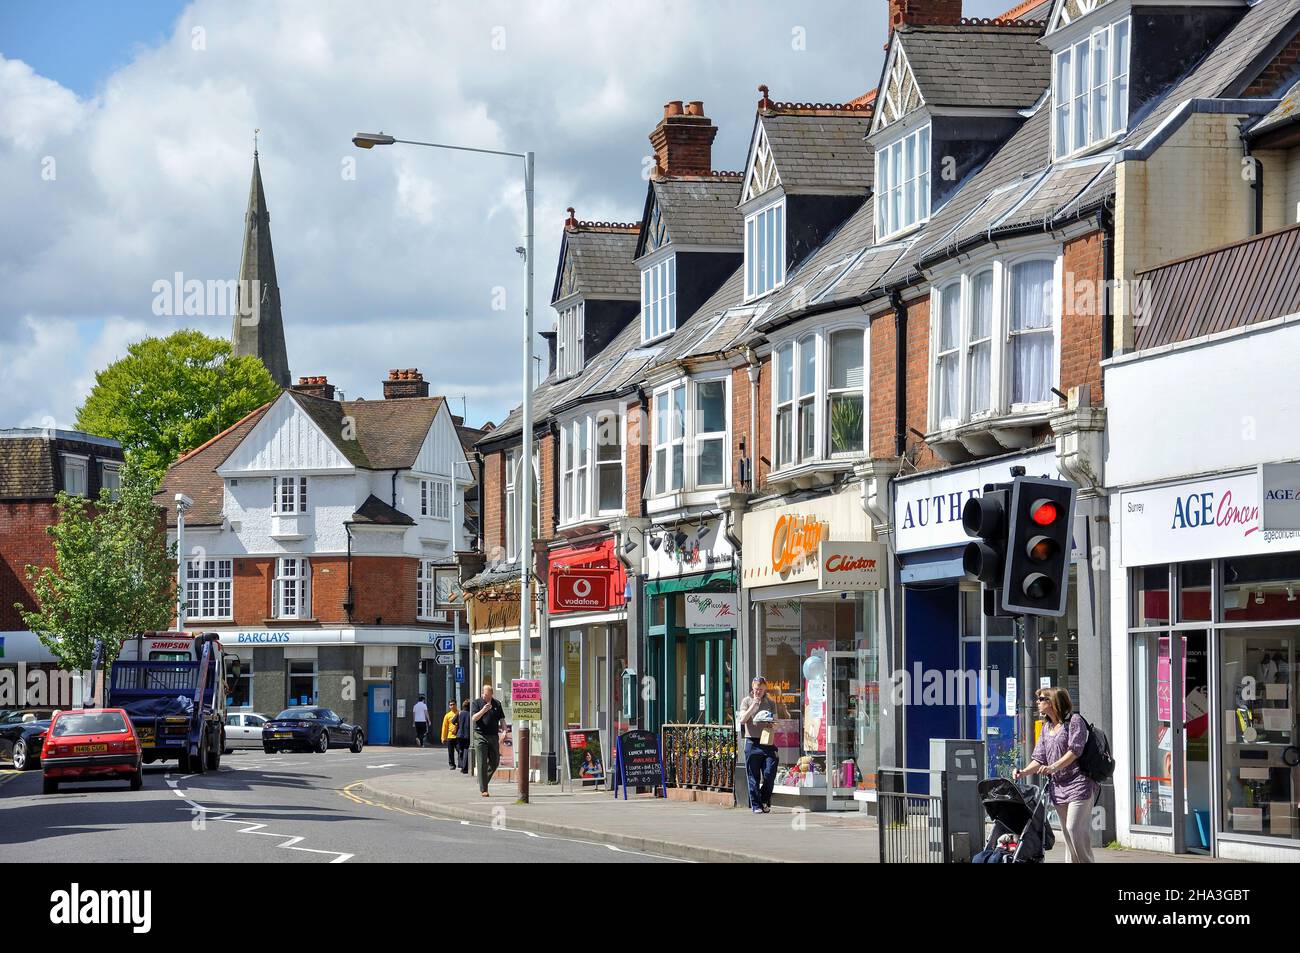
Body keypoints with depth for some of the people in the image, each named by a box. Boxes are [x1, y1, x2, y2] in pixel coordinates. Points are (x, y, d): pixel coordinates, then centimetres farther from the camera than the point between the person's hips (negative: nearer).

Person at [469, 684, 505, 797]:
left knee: (495, 762, 7)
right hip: (480, 736, -4)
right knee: (482, 763, -6)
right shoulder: (477, 703, 1)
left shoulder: (497, 704, 11)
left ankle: (484, 781, 29)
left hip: (493, 736, 4)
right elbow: (473, 718, -10)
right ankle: (483, 789, -4)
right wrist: (483, 710, -25)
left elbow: (502, 719, 12)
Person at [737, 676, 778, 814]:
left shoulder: (770, 703, 13)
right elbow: (742, 720, -6)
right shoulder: (747, 701, 7)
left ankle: (765, 801, 15)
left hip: (767, 742, 2)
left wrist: (772, 725, -11)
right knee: (753, 777, 1)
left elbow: (776, 723, 13)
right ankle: (756, 806, 7)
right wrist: (754, 704, -10)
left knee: (769, 774, -6)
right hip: (752, 742, -2)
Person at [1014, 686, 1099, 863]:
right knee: (1066, 831, 7)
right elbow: (1039, 758, 13)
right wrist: (1023, 772, -5)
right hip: (1058, 786, 8)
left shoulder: (1074, 720, -3)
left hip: (1078, 783, -8)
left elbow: (1075, 750, -14)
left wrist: (1053, 767, -25)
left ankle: (1086, 861, -9)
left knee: (1074, 828, -15)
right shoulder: (1046, 728, 18)